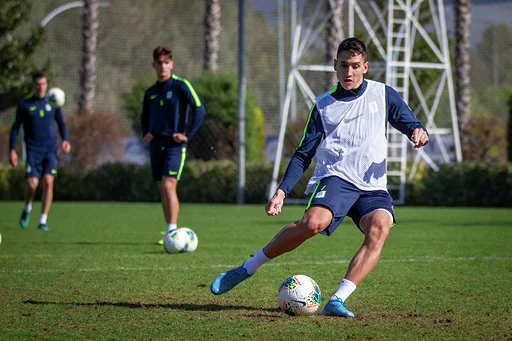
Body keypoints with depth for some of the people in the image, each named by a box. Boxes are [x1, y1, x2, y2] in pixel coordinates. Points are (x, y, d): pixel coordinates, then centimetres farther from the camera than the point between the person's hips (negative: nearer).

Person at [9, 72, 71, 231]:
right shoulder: (24, 104, 2)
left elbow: (61, 123, 15)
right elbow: (15, 128, 6)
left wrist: (65, 140, -4)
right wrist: (12, 150, -2)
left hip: (50, 150, 2)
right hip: (33, 150, -1)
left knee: (48, 182, -13)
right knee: (32, 184, -15)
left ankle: (43, 221, -3)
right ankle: (27, 209, 17)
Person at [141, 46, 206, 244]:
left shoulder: (180, 86, -4)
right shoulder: (150, 92, 14)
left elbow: (199, 109, -11)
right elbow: (144, 116, 29)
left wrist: (187, 135, -14)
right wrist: (145, 133, 10)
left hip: (174, 145, -6)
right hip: (156, 145, 6)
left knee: (168, 186, -17)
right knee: (162, 189, 7)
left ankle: (172, 231, -17)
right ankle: (169, 232, 15)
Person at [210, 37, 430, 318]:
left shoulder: (383, 95, 12)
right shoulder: (323, 105, 11)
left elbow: (411, 125, 15)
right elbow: (303, 154, 11)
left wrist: (419, 133, -11)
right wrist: (281, 191, -1)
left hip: (372, 186, 2)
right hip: (335, 177, -2)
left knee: (379, 229, -31)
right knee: (314, 222, -32)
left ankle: (337, 301, -33)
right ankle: (246, 269, -17)